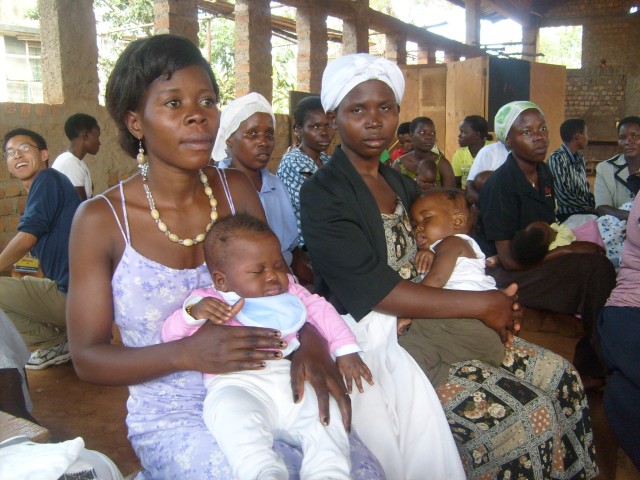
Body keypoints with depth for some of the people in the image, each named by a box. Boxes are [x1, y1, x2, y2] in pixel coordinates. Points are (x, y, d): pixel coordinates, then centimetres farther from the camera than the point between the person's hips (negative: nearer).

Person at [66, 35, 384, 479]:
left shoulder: (236, 190, 1)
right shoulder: (101, 220, -9)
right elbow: (87, 358, -7)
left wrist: (310, 340, -14)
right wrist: (186, 354, -23)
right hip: (173, 417, -3)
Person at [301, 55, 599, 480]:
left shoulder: (400, 184, 13)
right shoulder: (323, 194, -11)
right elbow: (373, 292, -20)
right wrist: (481, 305, -18)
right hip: (376, 340, -7)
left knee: (560, 377, -1)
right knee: (520, 416, -18)